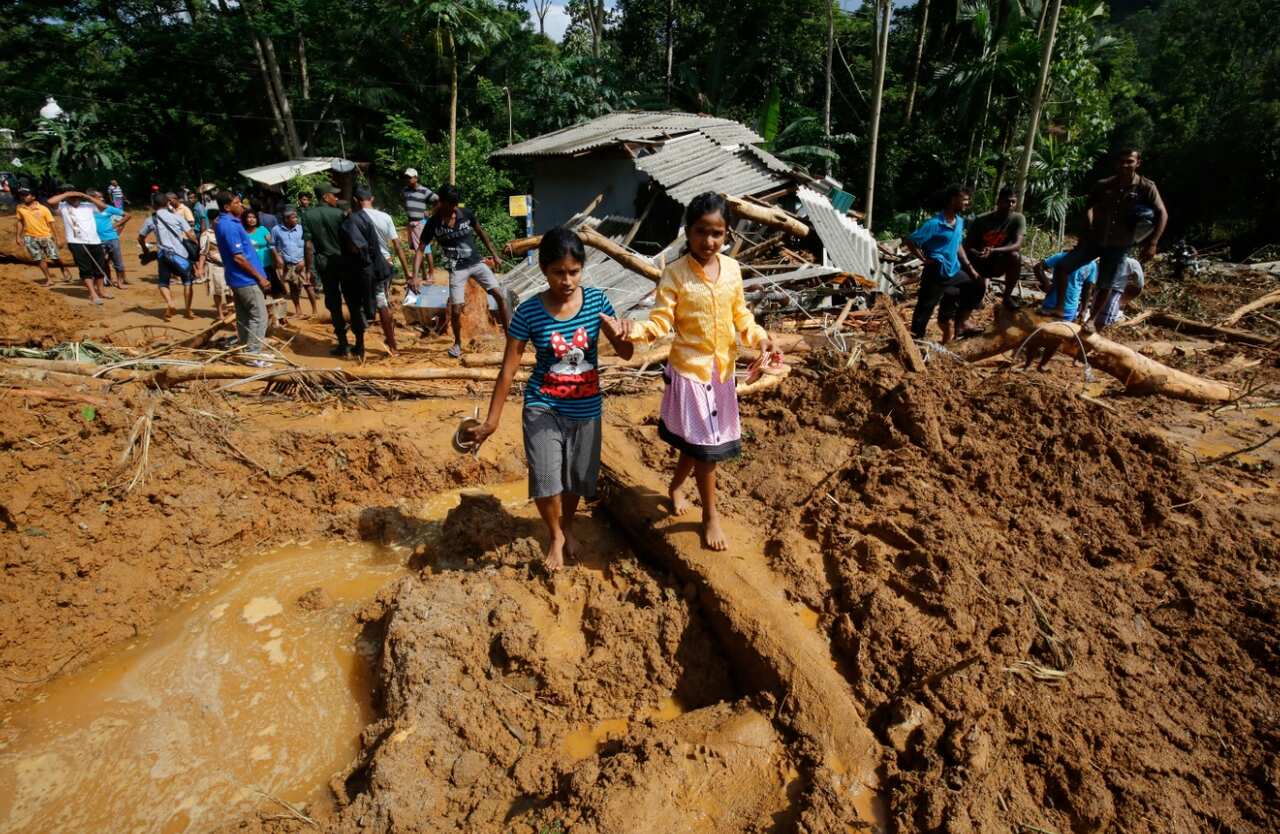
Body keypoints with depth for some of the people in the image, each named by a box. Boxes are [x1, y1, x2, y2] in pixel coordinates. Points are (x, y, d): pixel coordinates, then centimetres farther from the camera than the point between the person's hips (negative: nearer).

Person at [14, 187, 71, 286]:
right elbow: (20, 222, 12)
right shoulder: (20, 208, 3)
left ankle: (64, 271, 28)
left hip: (46, 236, -3)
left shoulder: (43, 209, -7)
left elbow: (51, 223, -5)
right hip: (30, 238, 3)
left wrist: (55, 237, -7)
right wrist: (19, 236, 9)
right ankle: (49, 279, 7)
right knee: (39, 259, 2)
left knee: (55, 257, -1)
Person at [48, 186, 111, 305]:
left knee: (99, 267, 11)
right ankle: (93, 294, -7)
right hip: (76, 242, -4)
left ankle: (100, 291, 26)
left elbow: (103, 206, 6)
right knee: (86, 269, -5)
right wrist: (67, 193, -6)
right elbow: (50, 201, -13)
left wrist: (86, 196, 2)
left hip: (94, 241, 4)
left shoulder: (88, 206, 13)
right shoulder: (63, 207, 4)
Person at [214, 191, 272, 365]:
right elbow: (238, 257, -21)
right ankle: (254, 355, -6)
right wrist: (260, 277, -17)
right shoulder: (229, 226, -19)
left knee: (244, 316, 15)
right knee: (259, 316, -6)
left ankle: (246, 351, 23)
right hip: (246, 279, -10)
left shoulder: (225, 222, 12)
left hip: (238, 278, 10)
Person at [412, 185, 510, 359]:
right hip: (457, 269, -2)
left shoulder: (466, 214, -6)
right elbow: (420, 250, -9)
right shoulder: (433, 224, -11)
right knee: (455, 310, -6)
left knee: (500, 296, -9)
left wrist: (494, 254, 10)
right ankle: (457, 343, 22)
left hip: (476, 263, 2)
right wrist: (415, 276, -20)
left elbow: (481, 233, 11)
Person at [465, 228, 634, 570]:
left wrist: (621, 337, -29)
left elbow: (626, 354, -5)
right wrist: (492, 419, -7)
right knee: (545, 477, -11)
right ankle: (555, 536, 20)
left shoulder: (596, 301, -9)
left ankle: (567, 526, 46)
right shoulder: (529, 311, -14)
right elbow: (509, 367, -8)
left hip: (586, 408, 2)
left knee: (577, 477, 16)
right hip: (543, 407, -2)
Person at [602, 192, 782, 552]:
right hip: (689, 370, -5)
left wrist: (759, 337, -6)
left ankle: (676, 486, 47)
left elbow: (740, 314, 10)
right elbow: (660, 322, -18)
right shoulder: (675, 274, -14)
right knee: (704, 443, 0)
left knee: (695, 440, 19)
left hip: (722, 369, 5)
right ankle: (711, 516, 20)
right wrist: (633, 330, -37)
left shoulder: (732, 268, 1)